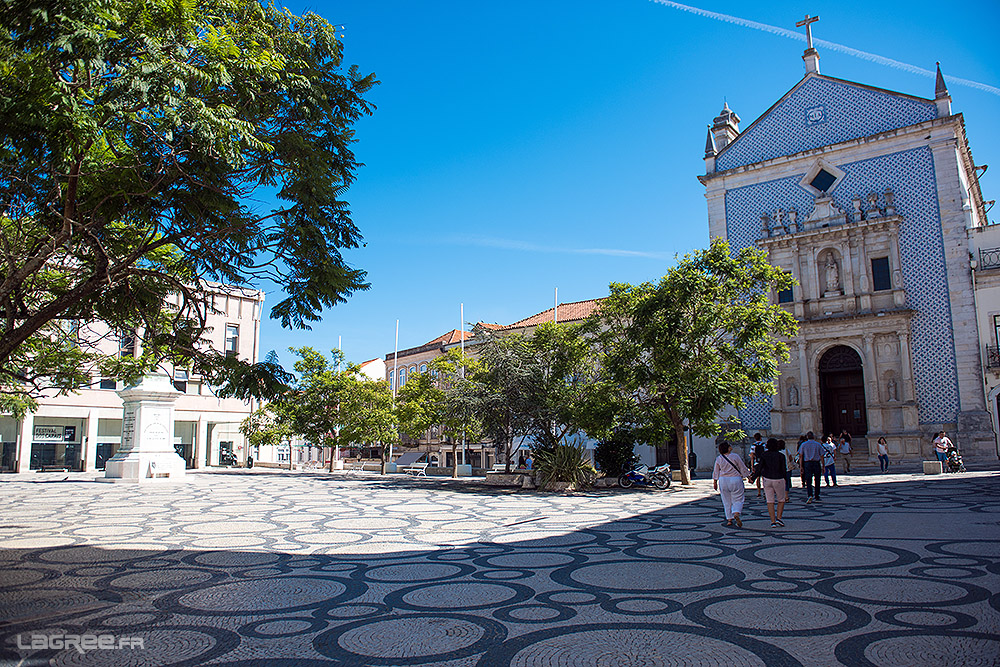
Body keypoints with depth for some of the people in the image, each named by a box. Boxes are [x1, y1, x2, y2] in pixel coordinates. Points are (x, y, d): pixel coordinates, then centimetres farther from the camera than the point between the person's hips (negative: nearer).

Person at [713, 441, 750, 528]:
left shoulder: (718, 459, 0)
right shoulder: (735, 456, -8)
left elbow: (716, 472, 7)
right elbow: (743, 469, -2)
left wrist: (715, 482, 16)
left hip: (723, 480, 3)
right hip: (735, 479, -3)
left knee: (727, 501, 12)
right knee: (738, 500, 4)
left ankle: (729, 519, 13)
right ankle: (736, 514, -21)